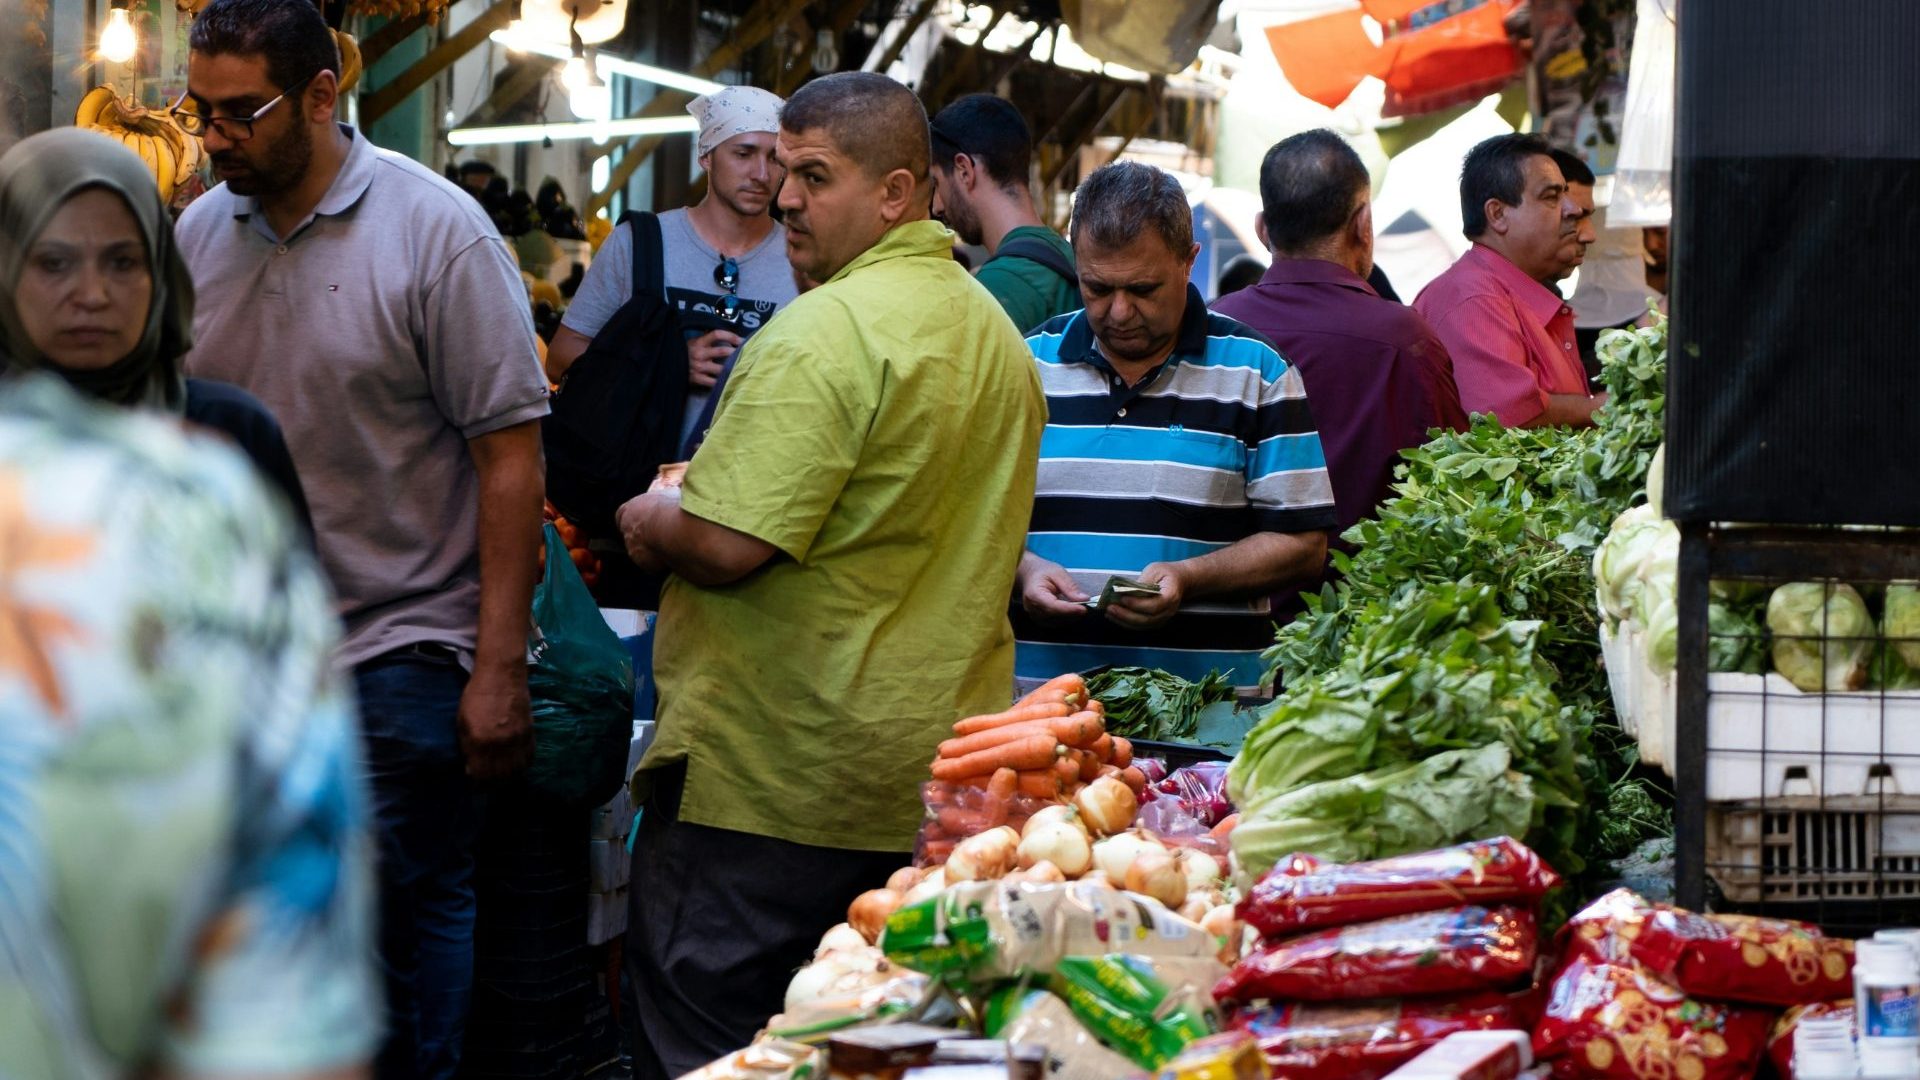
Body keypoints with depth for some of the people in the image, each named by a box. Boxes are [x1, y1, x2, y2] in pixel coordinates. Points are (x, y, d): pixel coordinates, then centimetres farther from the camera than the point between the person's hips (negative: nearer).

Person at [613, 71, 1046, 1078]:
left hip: (770, 786, -9)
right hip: (932, 781, 9)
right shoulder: (997, 333, 14)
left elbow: (726, 545, -24)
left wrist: (650, 523, -2)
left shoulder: (824, 332, -17)